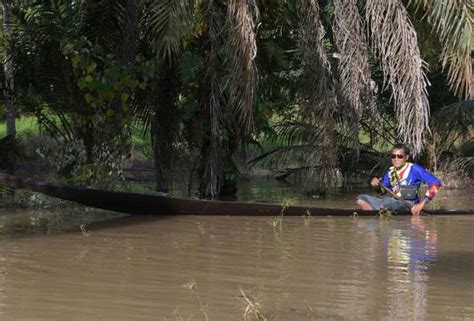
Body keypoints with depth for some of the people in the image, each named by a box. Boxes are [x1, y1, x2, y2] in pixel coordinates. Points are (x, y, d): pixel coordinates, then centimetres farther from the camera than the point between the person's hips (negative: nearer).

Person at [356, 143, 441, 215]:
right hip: (394, 203, 7)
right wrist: (377, 186, 0)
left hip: (408, 205, -7)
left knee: (387, 201, -38)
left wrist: (422, 204, -20)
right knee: (361, 199, -2)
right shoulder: (390, 171, 13)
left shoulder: (413, 169, -7)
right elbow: (383, 190, 26)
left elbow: (436, 183, -14)